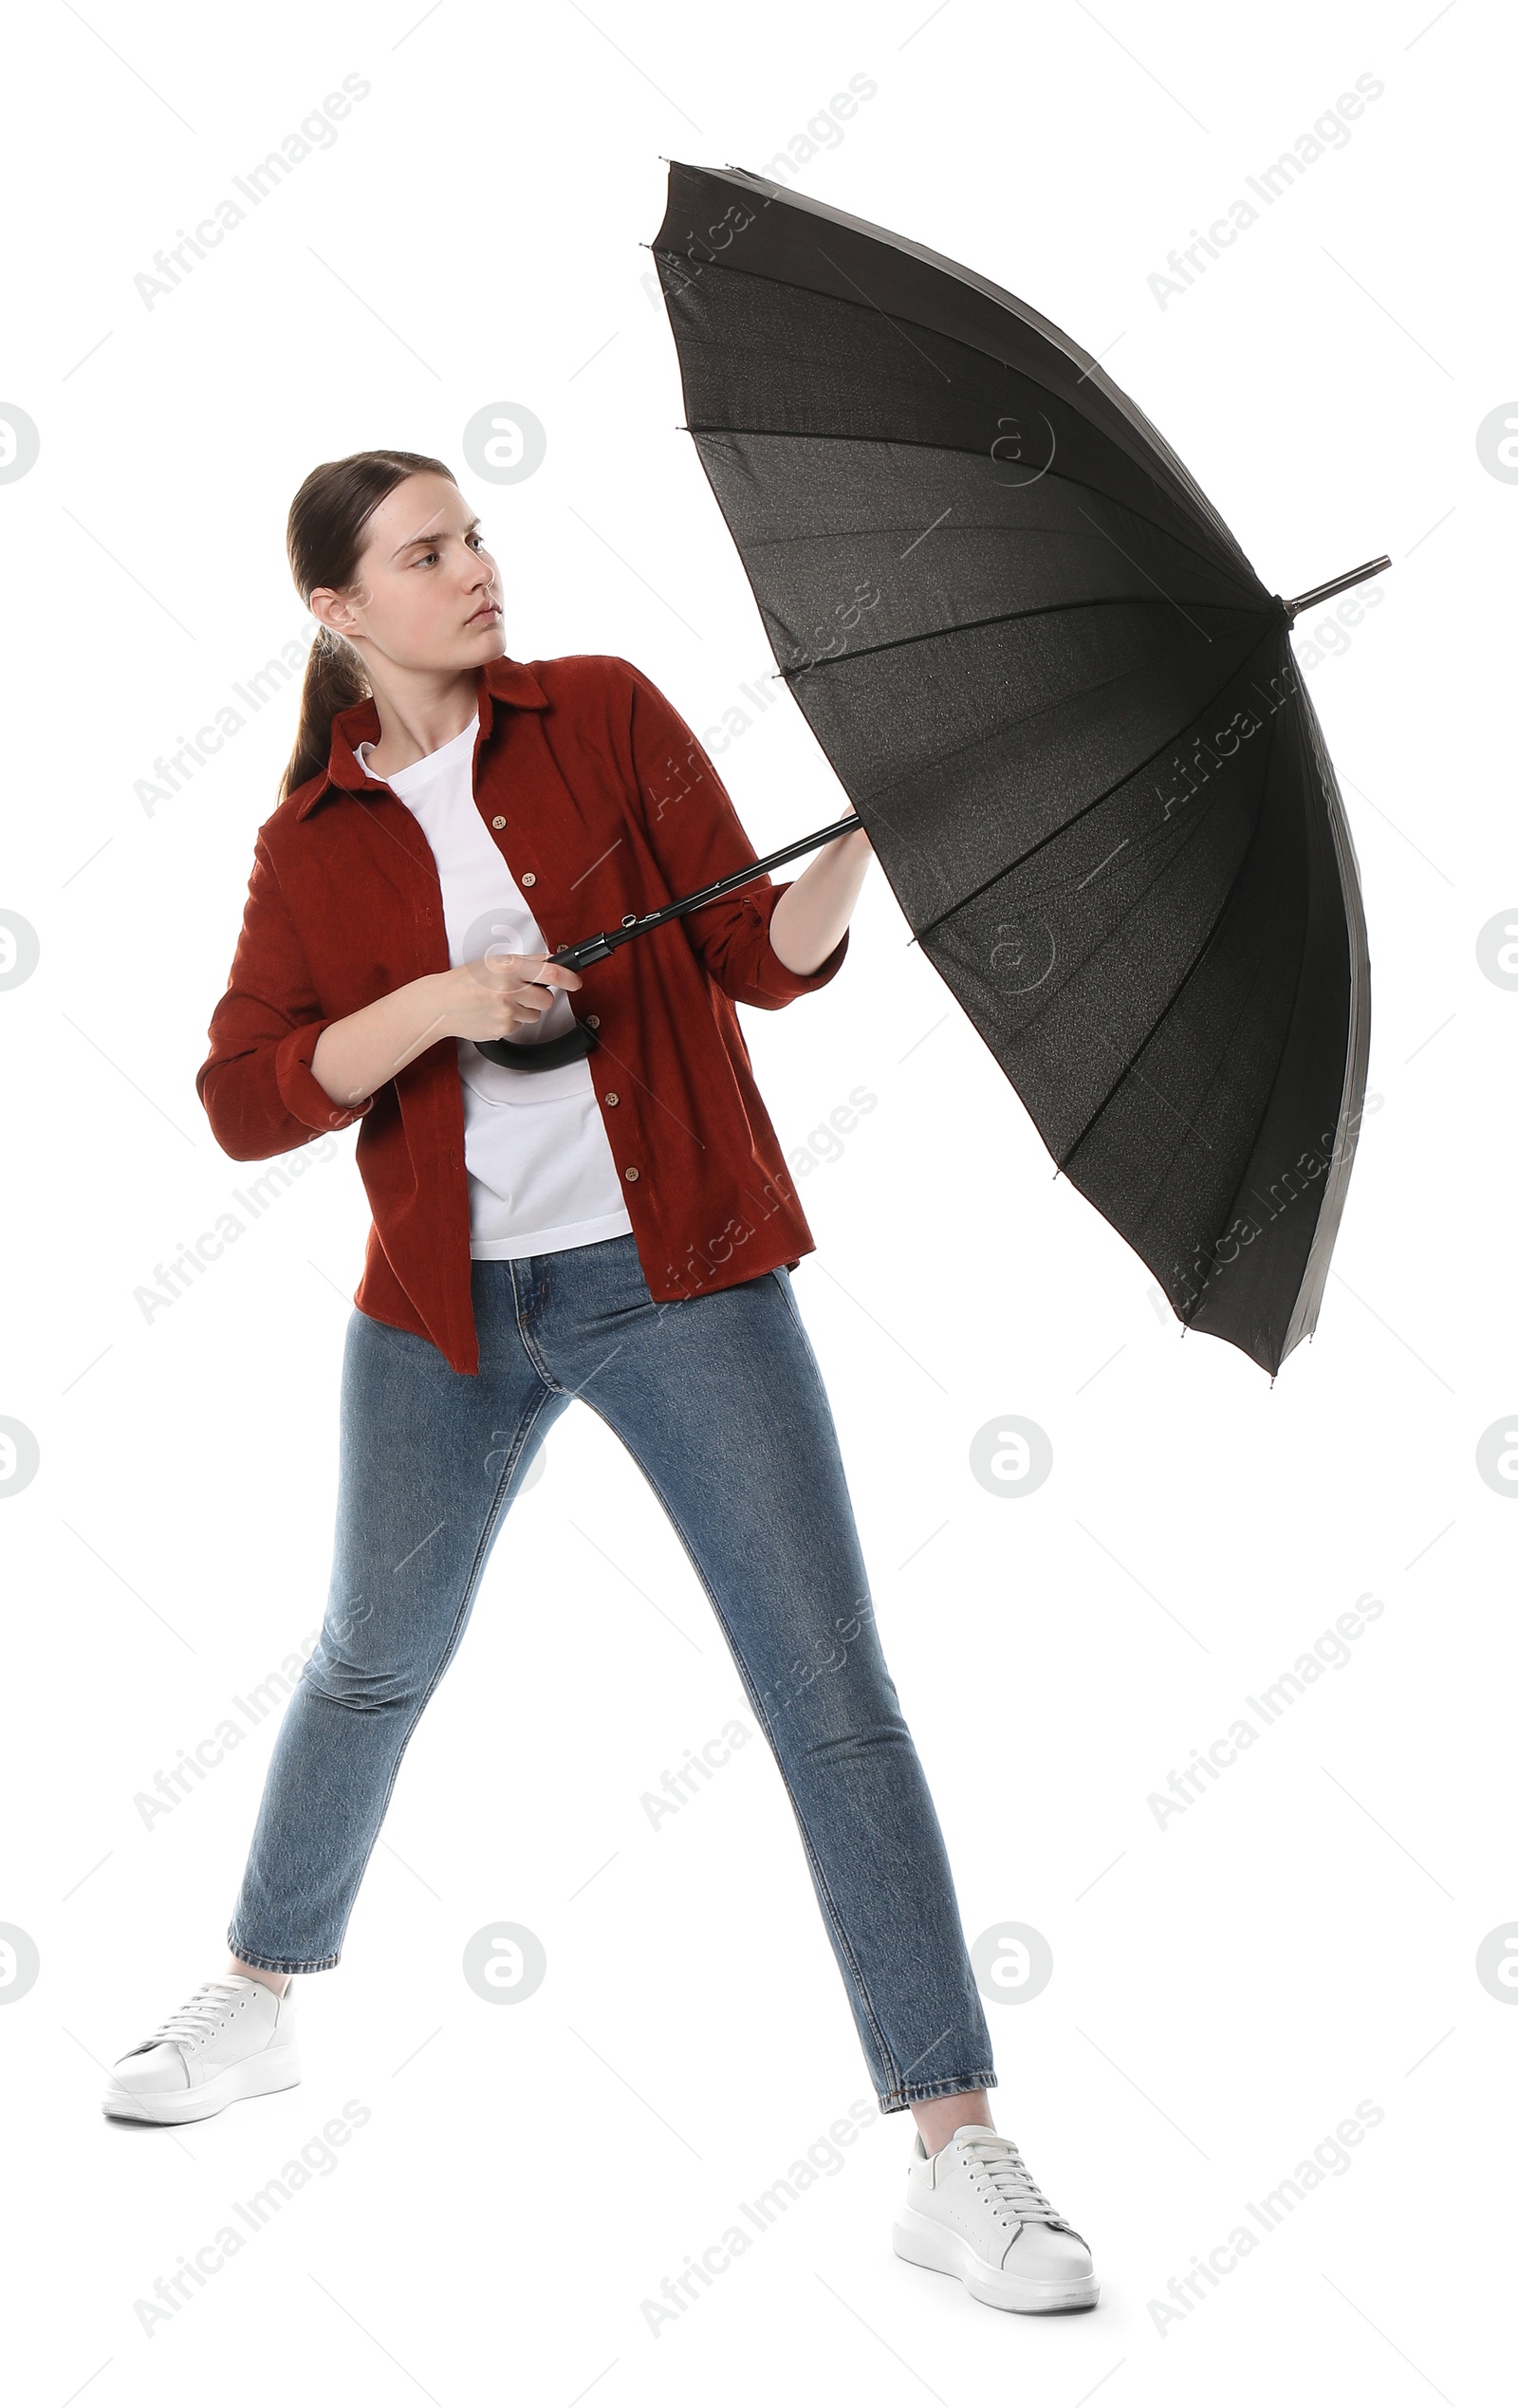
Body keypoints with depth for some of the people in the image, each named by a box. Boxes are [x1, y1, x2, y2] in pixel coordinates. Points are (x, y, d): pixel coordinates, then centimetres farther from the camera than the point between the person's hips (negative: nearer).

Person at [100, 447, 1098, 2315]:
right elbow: (242, 1100, -5)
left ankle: (957, 2155, -1)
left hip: (677, 1277, -2)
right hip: (445, 1308, 2)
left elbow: (760, 956, -2)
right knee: (373, 1665, 20)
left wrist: (855, 842, -20)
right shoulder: (314, 842, 3)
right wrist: (434, 1004, -18)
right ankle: (255, 2007, 45)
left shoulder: (603, 713, 1)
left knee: (832, 1694, -7)